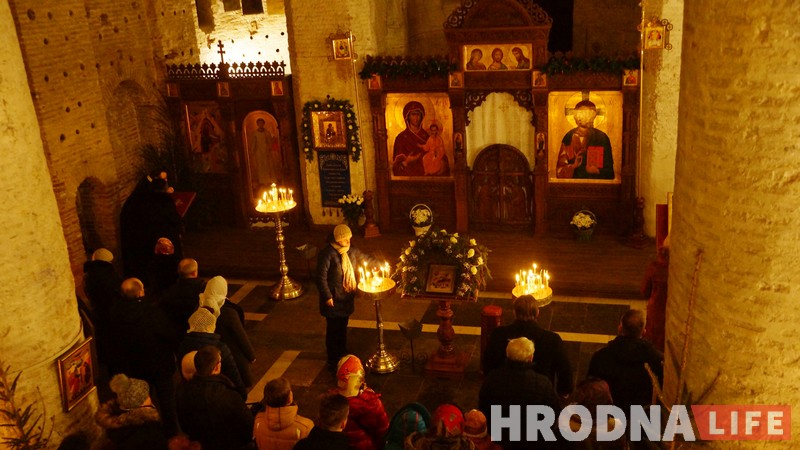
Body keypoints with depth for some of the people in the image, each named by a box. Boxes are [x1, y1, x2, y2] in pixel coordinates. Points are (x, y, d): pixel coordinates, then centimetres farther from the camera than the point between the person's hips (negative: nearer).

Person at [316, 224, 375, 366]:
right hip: (333, 301, -7)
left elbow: (366, 260, 16)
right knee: (333, 330, 5)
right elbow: (321, 277, -19)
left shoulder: (351, 251, 2)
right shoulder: (327, 254, -20)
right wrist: (327, 296, -19)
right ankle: (333, 360, 19)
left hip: (347, 300, 7)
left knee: (342, 328, 21)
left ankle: (343, 355, 38)